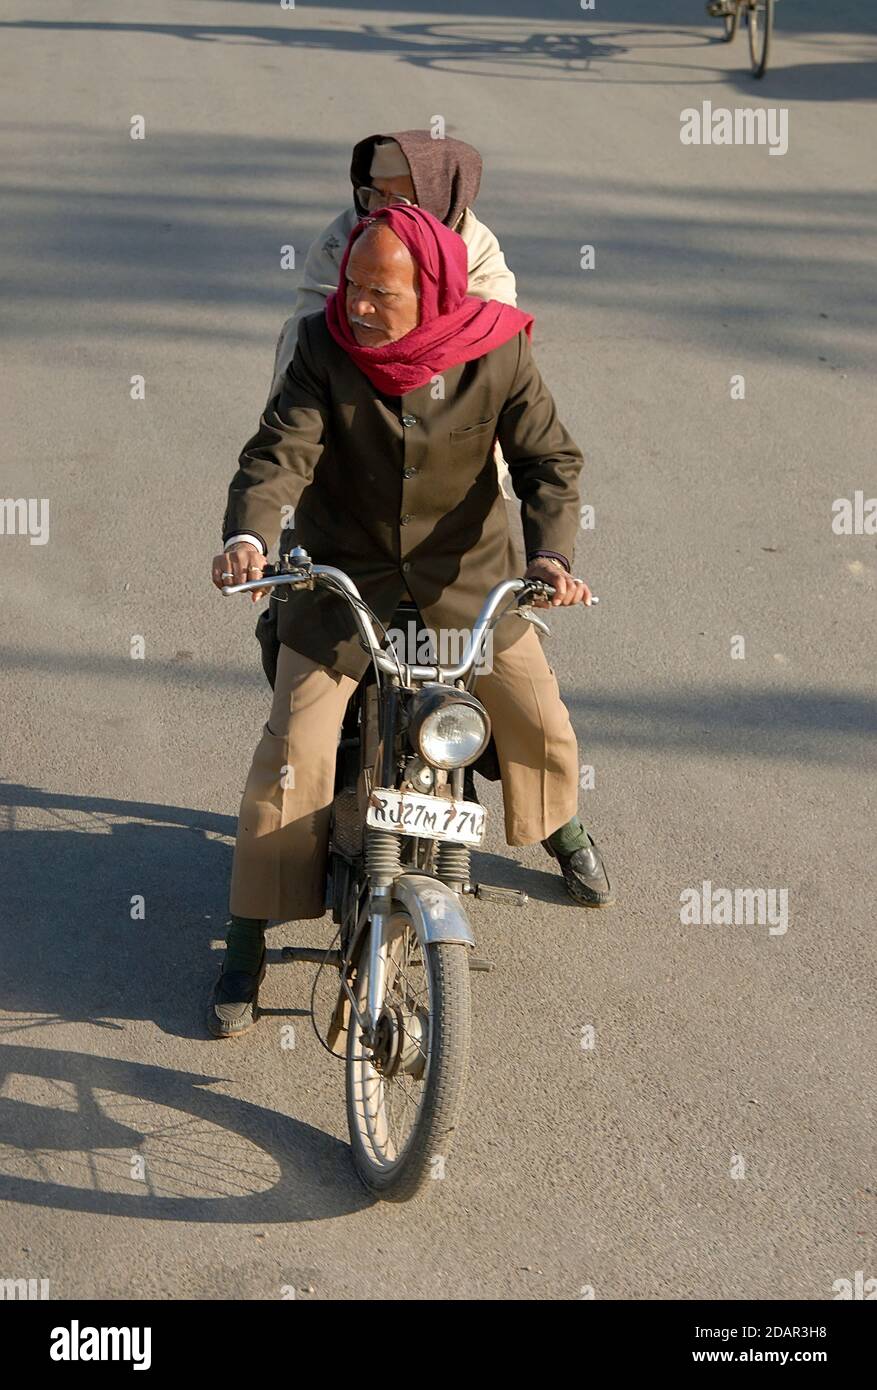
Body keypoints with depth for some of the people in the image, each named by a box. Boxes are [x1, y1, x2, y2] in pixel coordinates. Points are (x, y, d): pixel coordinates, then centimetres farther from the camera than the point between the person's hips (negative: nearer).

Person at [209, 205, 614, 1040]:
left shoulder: (495, 352, -15)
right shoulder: (324, 346, -17)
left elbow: (548, 457, -14)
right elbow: (280, 450, -25)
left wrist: (550, 552, -32)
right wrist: (248, 536, -45)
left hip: (464, 567, 1)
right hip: (343, 566, -1)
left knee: (539, 720, 11)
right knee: (293, 751, -8)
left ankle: (559, 826, 47)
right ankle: (246, 944, 4)